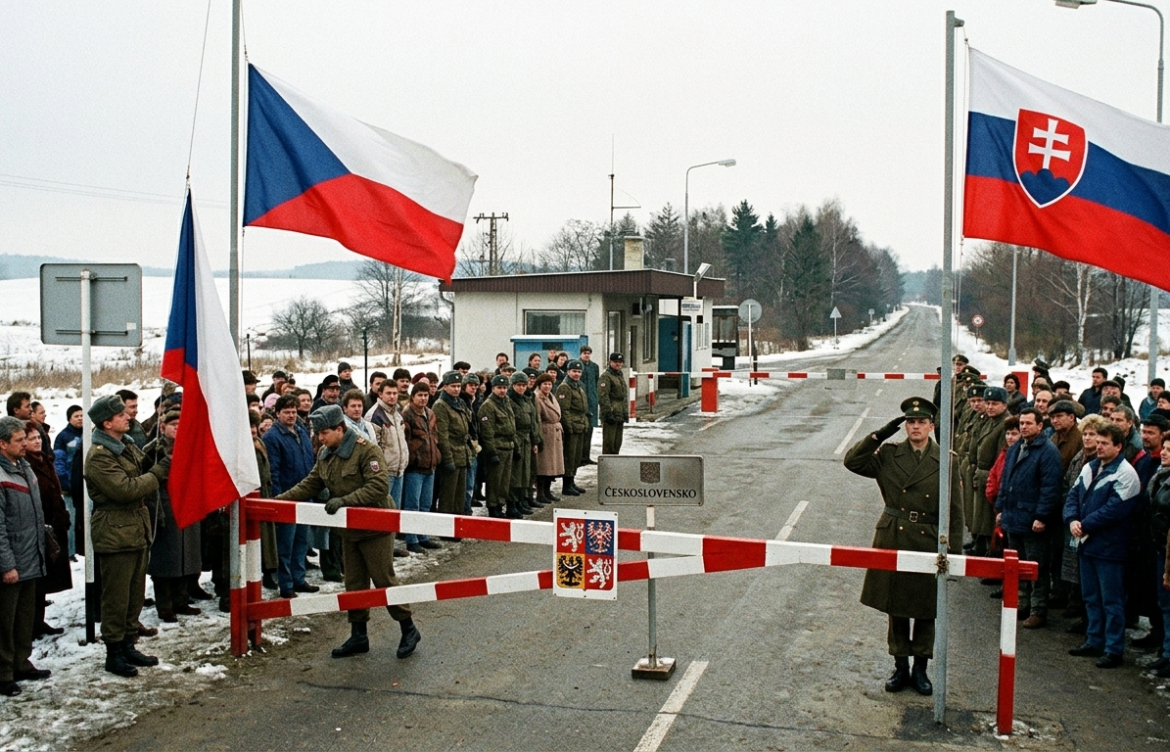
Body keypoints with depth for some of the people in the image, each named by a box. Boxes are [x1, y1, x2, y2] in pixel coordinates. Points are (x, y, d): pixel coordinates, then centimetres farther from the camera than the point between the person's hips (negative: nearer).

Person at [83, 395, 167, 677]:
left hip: (137, 529, 9)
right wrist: (159, 472, -18)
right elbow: (124, 489, -24)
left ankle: (127, 644, 27)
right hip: (115, 534, -9)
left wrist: (163, 460, -5)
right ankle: (114, 653, 9)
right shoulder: (98, 456, -16)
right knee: (116, 597, -1)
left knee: (135, 593, 15)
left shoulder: (128, 445, 13)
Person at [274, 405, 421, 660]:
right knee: (354, 583, 13)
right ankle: (358, 636, 24)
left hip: (375, 527, -8)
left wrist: (345, 500, -31)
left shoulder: (367, 450, -20)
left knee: (384, 580, -1)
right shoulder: (325, 455, 5)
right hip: (349, 529, 8)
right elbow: (310, 484, 9)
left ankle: (408, 630, 14)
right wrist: (280, 500, -4)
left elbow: (380, 487, -27)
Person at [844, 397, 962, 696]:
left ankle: (920, 668, 24)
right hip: (892, 540, 1)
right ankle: (901, 667, 24)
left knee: (925, 610, 9)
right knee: (895, 607, 10)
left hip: (928, 542, -1)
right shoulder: (889, 454, 1)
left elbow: (954, 511, -2)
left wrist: (952, 550, -6)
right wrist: (879, 435, -11)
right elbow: (852, 461, -6)